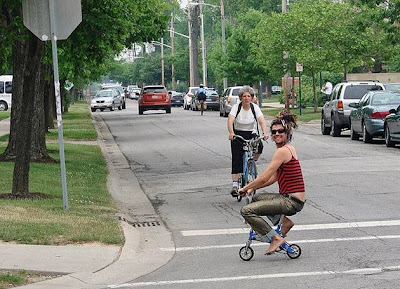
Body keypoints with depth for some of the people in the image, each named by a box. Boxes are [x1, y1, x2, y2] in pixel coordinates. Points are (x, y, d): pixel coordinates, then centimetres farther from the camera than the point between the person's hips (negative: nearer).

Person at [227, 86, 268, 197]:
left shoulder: (255, 107, -7)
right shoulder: (236, 107, -11)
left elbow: (262, 121, -19)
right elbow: (230, 120, -26)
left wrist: (264, 133, -38)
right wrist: (231, 133, -45)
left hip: (251, 134, 1)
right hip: (237, 135, -1)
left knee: (259, 146, -30)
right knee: (237, 160, -10)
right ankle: (235, 185, -9)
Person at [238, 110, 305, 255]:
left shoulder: (282, 151, -16)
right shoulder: (288, 148, 15)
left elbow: (264, 178, -17)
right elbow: (273, 178, 18)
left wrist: (246, 188, -2)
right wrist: (252, 188, 12)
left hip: (292, 201, -10)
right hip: (290, 198, 10)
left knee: (247, 210, -15)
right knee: (256, 198, 30)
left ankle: (276, 238, -10)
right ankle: (284, 220, 18)